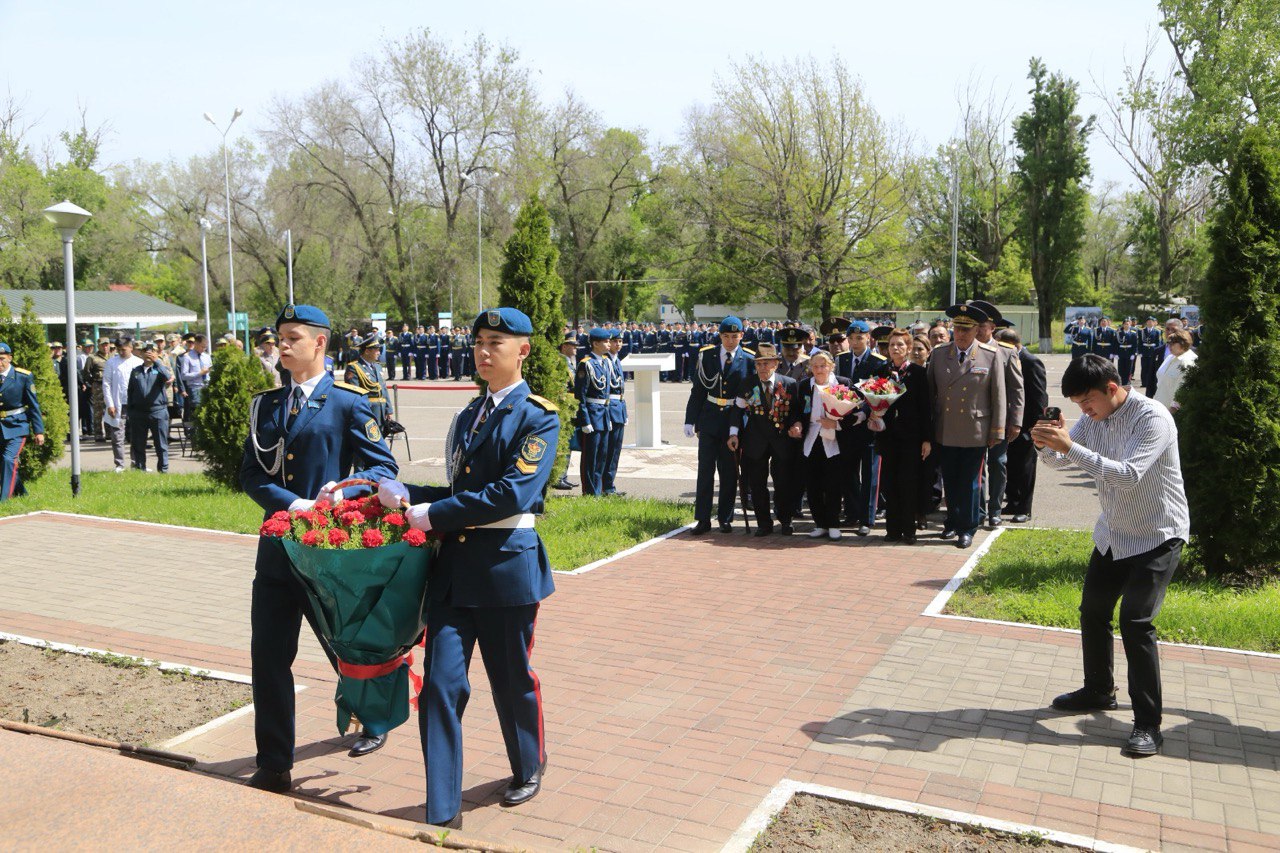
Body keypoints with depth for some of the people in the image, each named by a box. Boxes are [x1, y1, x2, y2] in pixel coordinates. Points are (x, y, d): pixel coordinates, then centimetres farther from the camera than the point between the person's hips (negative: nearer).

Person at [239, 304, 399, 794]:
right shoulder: (265, 405, 9)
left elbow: (384, 466, -5)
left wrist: (345, 489, -23)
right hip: (277, 547, 4)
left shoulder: (348, 402, -5)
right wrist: (292, 504, -15)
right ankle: (274, 767, 16)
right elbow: (251, 475, 3)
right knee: (268, 657, 3)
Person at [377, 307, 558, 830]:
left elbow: (511, 493, -19)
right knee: (440, 683, -1)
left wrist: (432, 515, -16)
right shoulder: (468, 416, 14)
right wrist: (408, 496, -2)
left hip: (508, 566, -5)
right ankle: (441, 813, 8)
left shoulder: (538, 417, -8)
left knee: (512, 678, 12)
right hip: (454, 566, 5)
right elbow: (462, 491, 14)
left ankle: (529, 769, 39)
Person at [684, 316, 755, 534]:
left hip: (734, 423, 0)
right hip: (709, 422, 0)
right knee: (705, 470, 1)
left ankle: (725, 518, 18)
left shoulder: (749, 359, -1)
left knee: (729, 473, 7)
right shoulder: (706, 355, 1)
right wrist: (690, 420, -2)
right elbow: (697, 390, 2)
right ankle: (703, 519, 7)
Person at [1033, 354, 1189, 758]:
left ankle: (1148, 724, -7)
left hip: (1157, 536, -8)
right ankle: (1099, 691, 34)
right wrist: (1047, 445, -23)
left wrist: (1071, 446, -40)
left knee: (1135, 619, -16)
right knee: (1093, 611, 13)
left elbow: (1129, 475, -35)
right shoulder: (1093, 418, -2)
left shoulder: (1152, 418, -24)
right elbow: (1060, 460, 0)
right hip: (1113, 533, 8)